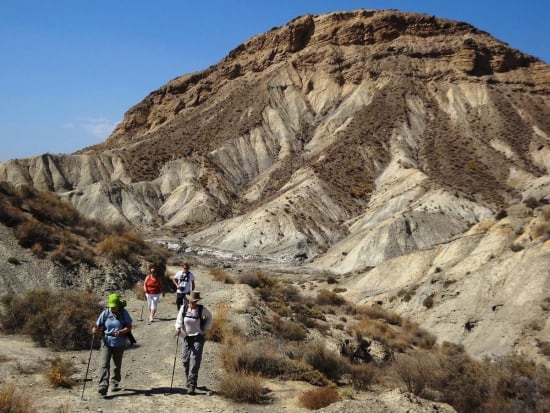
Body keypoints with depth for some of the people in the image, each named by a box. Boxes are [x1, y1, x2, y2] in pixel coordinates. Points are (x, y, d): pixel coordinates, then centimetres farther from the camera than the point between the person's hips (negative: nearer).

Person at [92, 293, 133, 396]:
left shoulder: (124, 313, -5)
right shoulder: (105, 313, -3)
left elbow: (129, 327, -6)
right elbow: (98, 326, 1)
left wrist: (121, 332, -24)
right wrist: (95, 330, -22)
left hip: (119, 343, 0)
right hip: (107, 342, 0)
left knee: (118, 365, 15)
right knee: (104, 364, -13)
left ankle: (115, 383, 35)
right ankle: (103, 387, -16)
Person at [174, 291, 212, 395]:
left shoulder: (202, 309, -6)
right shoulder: (183, 308, -2)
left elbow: (209, 316, 12)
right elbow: (179, 320, -5)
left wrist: (205, 328, 6)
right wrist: (178, 328, -25)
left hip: (198, 338, -3)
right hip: (186, 337, 3)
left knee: (194, 361, -11)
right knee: (185, 361, 6)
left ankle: (191, 386, -12)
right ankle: (189, 381, 27)